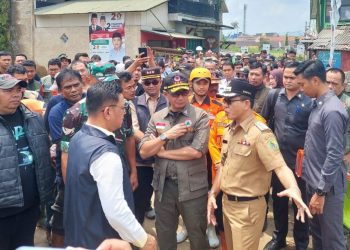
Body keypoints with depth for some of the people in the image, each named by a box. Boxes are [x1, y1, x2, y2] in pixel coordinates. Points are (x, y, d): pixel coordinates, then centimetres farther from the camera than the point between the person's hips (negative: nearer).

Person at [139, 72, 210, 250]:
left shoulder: (200, 116, -8)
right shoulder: (156, 118, 4)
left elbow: (197, 151, -18)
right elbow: (144, 152, 0)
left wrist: (162, 152, -10)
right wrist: (165, 136, -16)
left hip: (192, 187, -3)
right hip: (163, 185, 4)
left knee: (197, 235, 12)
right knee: (164, 235, 20)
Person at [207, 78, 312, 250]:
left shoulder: (260, 133, -19)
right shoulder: (229, 130, 6)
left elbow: (280, 166, -29)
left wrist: (293, 188, -48)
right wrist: (213, 193, 9)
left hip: (247, 207, -8)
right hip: (226, 203, 8)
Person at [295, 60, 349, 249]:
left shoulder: (332, 111, -22)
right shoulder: (317, 104, 6)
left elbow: (334, 155, -24)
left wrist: (321, 191, -21)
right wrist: (313, 184, 15)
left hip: (326, 186, -9)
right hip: (313, 180, 9)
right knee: (316, 232, 22)